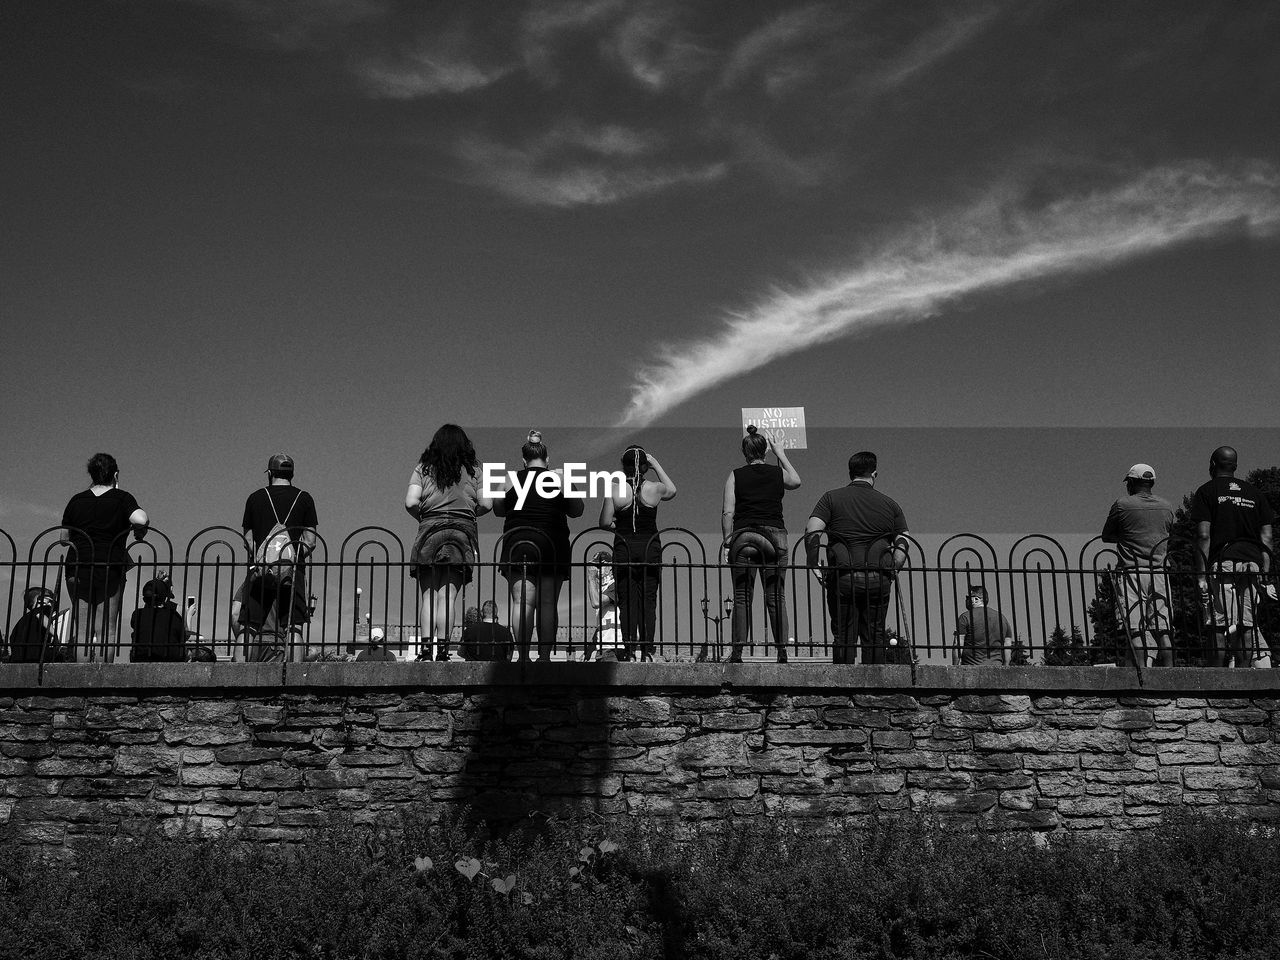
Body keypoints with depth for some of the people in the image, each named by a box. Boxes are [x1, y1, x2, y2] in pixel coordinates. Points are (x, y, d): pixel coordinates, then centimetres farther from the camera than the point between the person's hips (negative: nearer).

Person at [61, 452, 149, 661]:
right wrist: (140, 531, -1)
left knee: (81, 629, 8)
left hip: (77, 568, 3)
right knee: (107, 629, 3)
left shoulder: (76, 500, 8)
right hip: (110, 568, -3)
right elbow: (140, 519, -21)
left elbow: (65, 537, 11)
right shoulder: (122, 498, -2)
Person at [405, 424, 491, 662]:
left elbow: (410, 502, -5)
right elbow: (486, 504, 1)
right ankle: (443, 647, -8)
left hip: (430, 531, 0)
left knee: (428, 596, 4)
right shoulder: (473, 470, 7)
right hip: (462, 533, 0)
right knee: (448, 596, -2)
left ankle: (427, 647, -4)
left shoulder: (423, 469, 6)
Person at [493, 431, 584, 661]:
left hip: (517, 543, 0)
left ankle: (523, 655, -11)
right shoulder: (560, 478, 0)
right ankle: (545, 655, 2)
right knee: (548, 604, 4)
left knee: (522, 602, -3)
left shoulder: (511, 479, 2)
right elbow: (577, 511, 5)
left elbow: (498, 510, 12)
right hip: (552, 545, 0)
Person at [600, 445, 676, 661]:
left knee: (627, 602, 3)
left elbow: (605, 522, -3)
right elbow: (672, 491, 22)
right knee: (648, 601, 6)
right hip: (650, 550, 1)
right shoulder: (655, 488, -2)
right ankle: (647, 650, 2)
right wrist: (657, 465, 22)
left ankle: (629, 651, -1)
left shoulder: (615, 490, -5)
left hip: (623, 549, -1)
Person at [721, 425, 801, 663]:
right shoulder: (778, 473, 5)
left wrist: (727, 544, 1)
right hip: (775, 535, 1)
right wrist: (780, 454, 32)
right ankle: (782, 651, 0)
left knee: (742, 597, 2)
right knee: (776, 596, 4)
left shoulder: (735, 476, 2)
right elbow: (796, 481, 28)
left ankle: (737, 652, -2)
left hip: (743, 535, -1)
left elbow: (727, 512, -3)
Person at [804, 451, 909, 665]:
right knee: (875, 637, 9)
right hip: (879, 580, 1)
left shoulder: (831, 498, 4)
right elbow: (903, 544, 6)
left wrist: (815, 567, -1)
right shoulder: (890, 504, 10)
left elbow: (812, 533, -7)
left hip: (842, 578, -1)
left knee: (843, 637, 4)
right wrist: (891, 570, 14)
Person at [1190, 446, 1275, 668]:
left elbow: (1203, 536, -4)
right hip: (1253, 564, 4)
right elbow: (1266, 537, 11)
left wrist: (1201, 575, -6)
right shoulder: (1255, 492, 18)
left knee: (1222, 624, -7)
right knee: (1246, 624, 6)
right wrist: (1266, 575, 12)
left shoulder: (1207, 491, 5)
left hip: (1223, 564, -4)